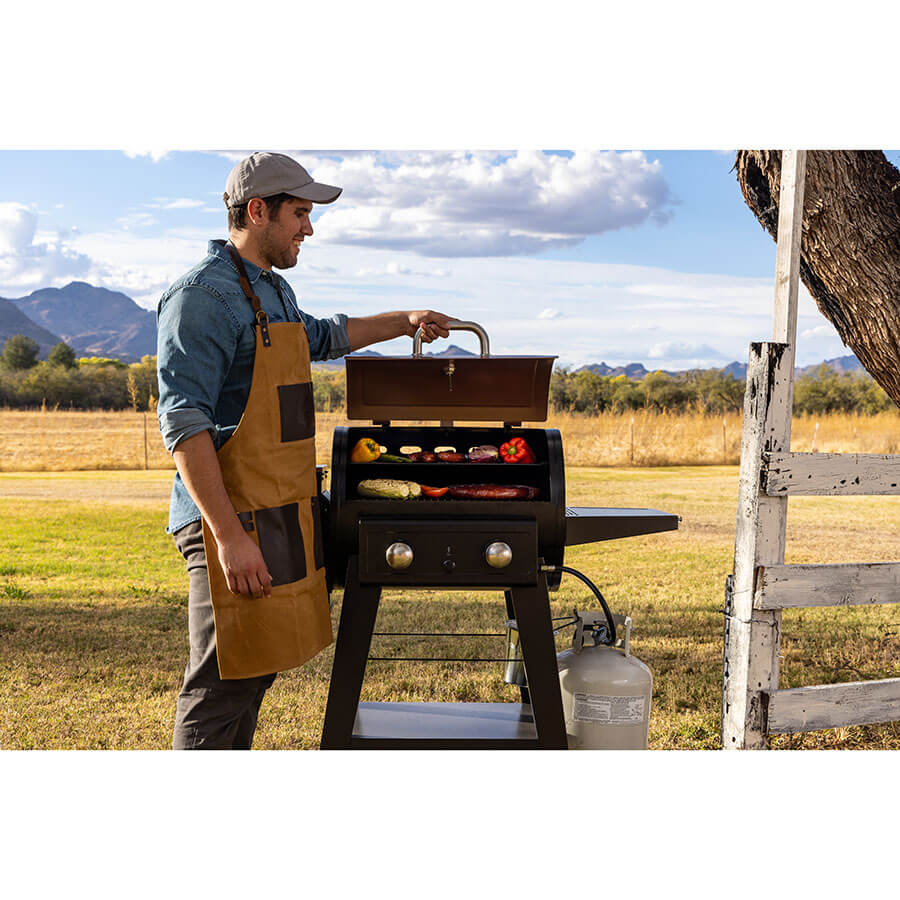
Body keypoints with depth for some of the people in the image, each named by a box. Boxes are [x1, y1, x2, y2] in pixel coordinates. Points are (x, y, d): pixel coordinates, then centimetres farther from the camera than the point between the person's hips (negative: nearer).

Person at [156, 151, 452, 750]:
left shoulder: (275, 290, 17)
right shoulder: (203, 296, -13)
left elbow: (319, 338, 40)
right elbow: (183, 423, -21)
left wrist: (404, 321, 42)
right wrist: (229, 536, -27)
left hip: (282, 517, 10)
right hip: (236, 522, -10)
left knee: (256, 673, 17)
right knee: (222, 686, -4)